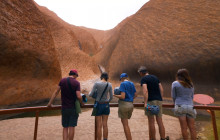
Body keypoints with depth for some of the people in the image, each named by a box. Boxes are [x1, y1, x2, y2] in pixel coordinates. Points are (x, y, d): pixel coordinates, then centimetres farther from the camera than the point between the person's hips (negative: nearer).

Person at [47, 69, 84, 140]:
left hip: (64, 108, 3)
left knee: (65, 127, 14)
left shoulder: (62, 80, 0)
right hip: (74, 108, -3)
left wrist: (50, 102, 8)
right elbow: (78, 96, -17)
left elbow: (56, 92, 0)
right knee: (71, 127, 8)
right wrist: (81, 103, 1)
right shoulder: (77, 83, -10)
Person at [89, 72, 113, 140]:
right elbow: (111, 96, 0)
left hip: (98, 105, -3)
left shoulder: (96, 84, -13)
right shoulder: (109, 85, -4)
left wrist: (90, 93, 15)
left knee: (99, 126, 7)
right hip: (106, 105, 3)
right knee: (105, 125, 13)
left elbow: (90, 95, -9)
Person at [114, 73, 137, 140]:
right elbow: (135, 95, 17)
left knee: (125, 124, 4)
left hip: (123, 104, -7)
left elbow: (122, 96, -19)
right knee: (124, 122, 21)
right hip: (130, 105, 7)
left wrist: (115, 95, -3)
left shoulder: (123, 84, -11)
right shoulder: (132, 84, 10)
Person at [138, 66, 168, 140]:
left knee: (151, 122, 4)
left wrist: (145, 103, -23)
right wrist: (160, 100, 16)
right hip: (158, 101, 7)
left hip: (150, 101, -6)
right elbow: (161, 90, 13)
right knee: (160, 121, 12)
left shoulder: (143, 79, -5)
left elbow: (145, 91, -20)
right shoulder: (155, 77, 16)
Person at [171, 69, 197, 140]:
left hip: (180, 107, -4)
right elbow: (192, 97, 18)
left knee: (184, 127, 3)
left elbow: (173, 96, 3)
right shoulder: (191, 84, 10)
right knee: (192, 127, 10)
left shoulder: (175, 83, -3)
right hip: (190, 107, 4)